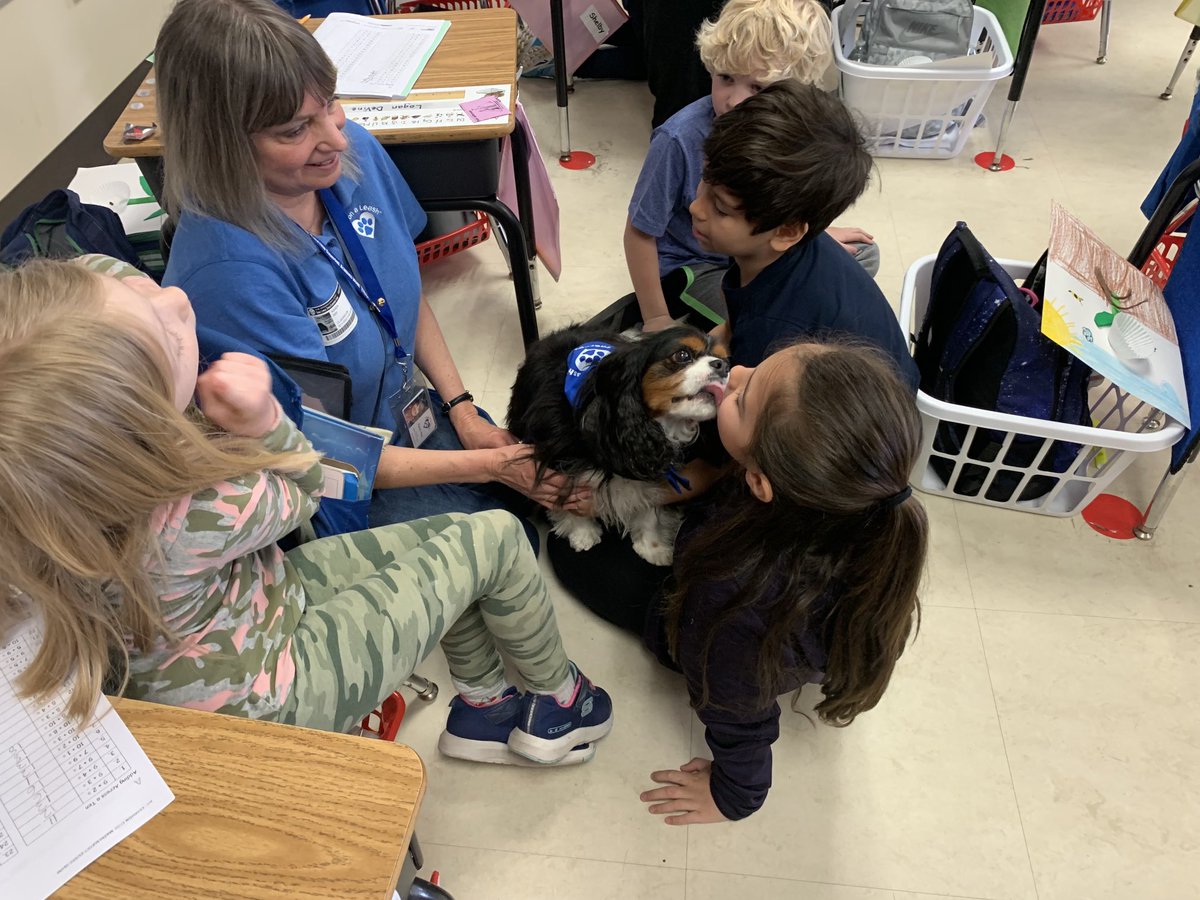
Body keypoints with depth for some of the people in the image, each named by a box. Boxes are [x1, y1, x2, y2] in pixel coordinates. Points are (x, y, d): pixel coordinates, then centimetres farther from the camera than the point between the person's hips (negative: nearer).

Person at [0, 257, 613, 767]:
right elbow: (297, 494, -21)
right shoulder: (193, 519, -42)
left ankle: (481, 708, 34)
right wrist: (260, 419, -37)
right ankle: (558, 700, 27)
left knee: (455, 534, 13)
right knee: (497, 538, -3)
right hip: (275, 693, -7)